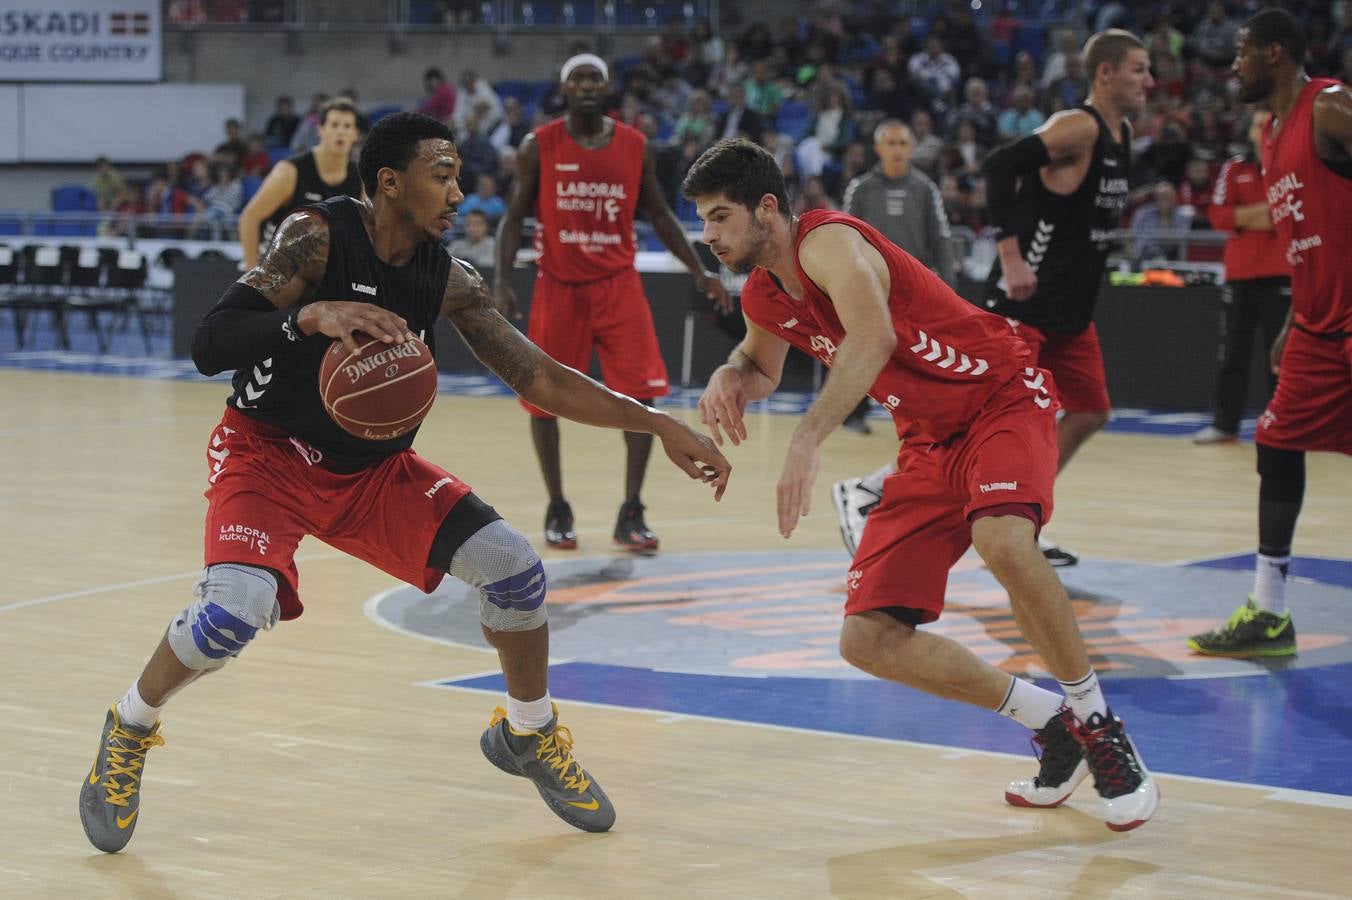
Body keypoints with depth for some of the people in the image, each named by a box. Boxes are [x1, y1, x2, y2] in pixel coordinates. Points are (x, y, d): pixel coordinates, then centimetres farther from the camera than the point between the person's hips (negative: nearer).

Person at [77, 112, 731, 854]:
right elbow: (209, 345, -30)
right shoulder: (316, 237, -22)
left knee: (512, 565, -9)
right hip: (268, 455, -5)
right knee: (235, 611, -29)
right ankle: (129, 732, 1)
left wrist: (659, 426, -7)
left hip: (375, 467, 5)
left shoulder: (448, 281, -7)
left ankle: (528, 735, 18)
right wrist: (312, 316, -47)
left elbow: (541, 380, -2)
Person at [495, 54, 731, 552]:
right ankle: (557, 509, 22)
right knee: (543, 399, 4)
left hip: (617, 285, 1)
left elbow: (660, 216, 9)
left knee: (641, 395, -10)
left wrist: (700, 273, 1)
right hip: (558, 286, -1)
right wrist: (503, 282, -13)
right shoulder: (539, 147, -4)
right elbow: (513, 218, 0)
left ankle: (630, 515, -3)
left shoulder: (634, 146, 2)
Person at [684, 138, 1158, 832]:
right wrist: (730, 378, 3)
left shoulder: (828, 242, -22)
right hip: (929, 441, 8)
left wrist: (807, 441, -52)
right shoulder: (762, 296, 5)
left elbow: (873, 337, -43)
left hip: (1002, 398, -8)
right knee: (868, 640, -4)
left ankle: (1098, 726, -19)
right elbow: (762, 370, 28)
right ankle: (1048, 724, 11)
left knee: (1003, 542, -39)